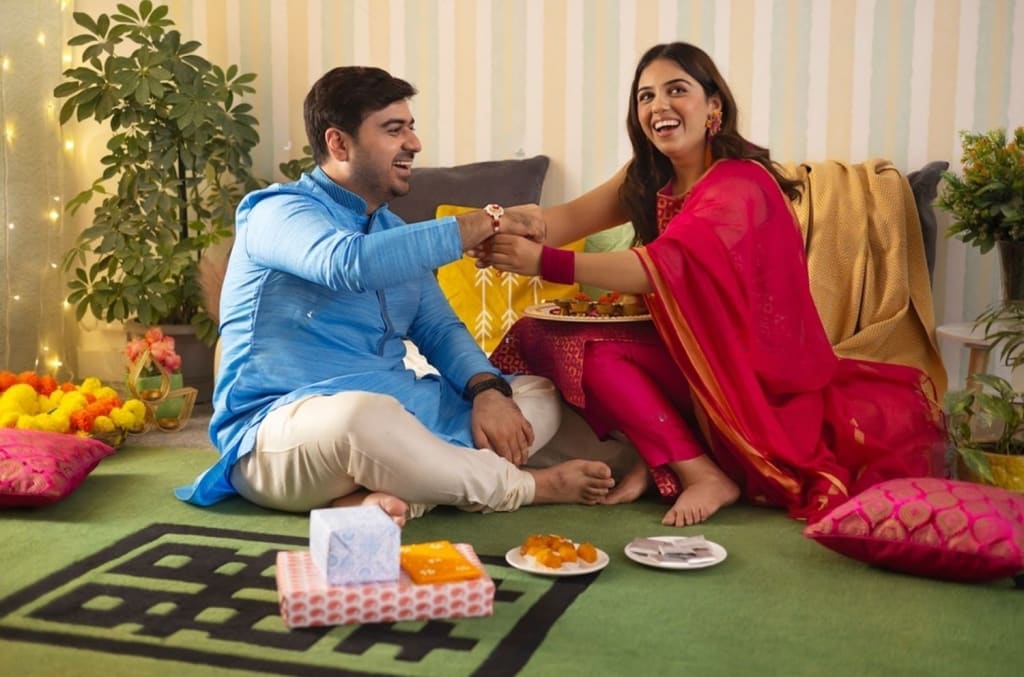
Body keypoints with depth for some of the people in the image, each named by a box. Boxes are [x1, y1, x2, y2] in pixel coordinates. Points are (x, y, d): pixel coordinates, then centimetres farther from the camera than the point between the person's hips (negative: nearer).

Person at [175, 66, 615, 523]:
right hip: (282, 425, -8)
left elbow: (440, 329, 11)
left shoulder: (394, 232, 17)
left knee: (539, 395, 1)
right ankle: (525, 487, -13)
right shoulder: (281, 211, -7)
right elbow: (349, 263, -29)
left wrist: (488, 390, -12)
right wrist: (485, 224, -21)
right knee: (364, 414, -40)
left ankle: (387, 495, -26)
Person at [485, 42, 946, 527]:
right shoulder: (647, 178, 5)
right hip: (683, 356, 8)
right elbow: (571, 217, -9)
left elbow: (663, 268, -33)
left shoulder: (741, 184, -20)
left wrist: (543, 262, -37)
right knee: (551, 335, -13)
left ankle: (707, 474, -18)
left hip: (752, 372, -8)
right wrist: (501, 228, -31)